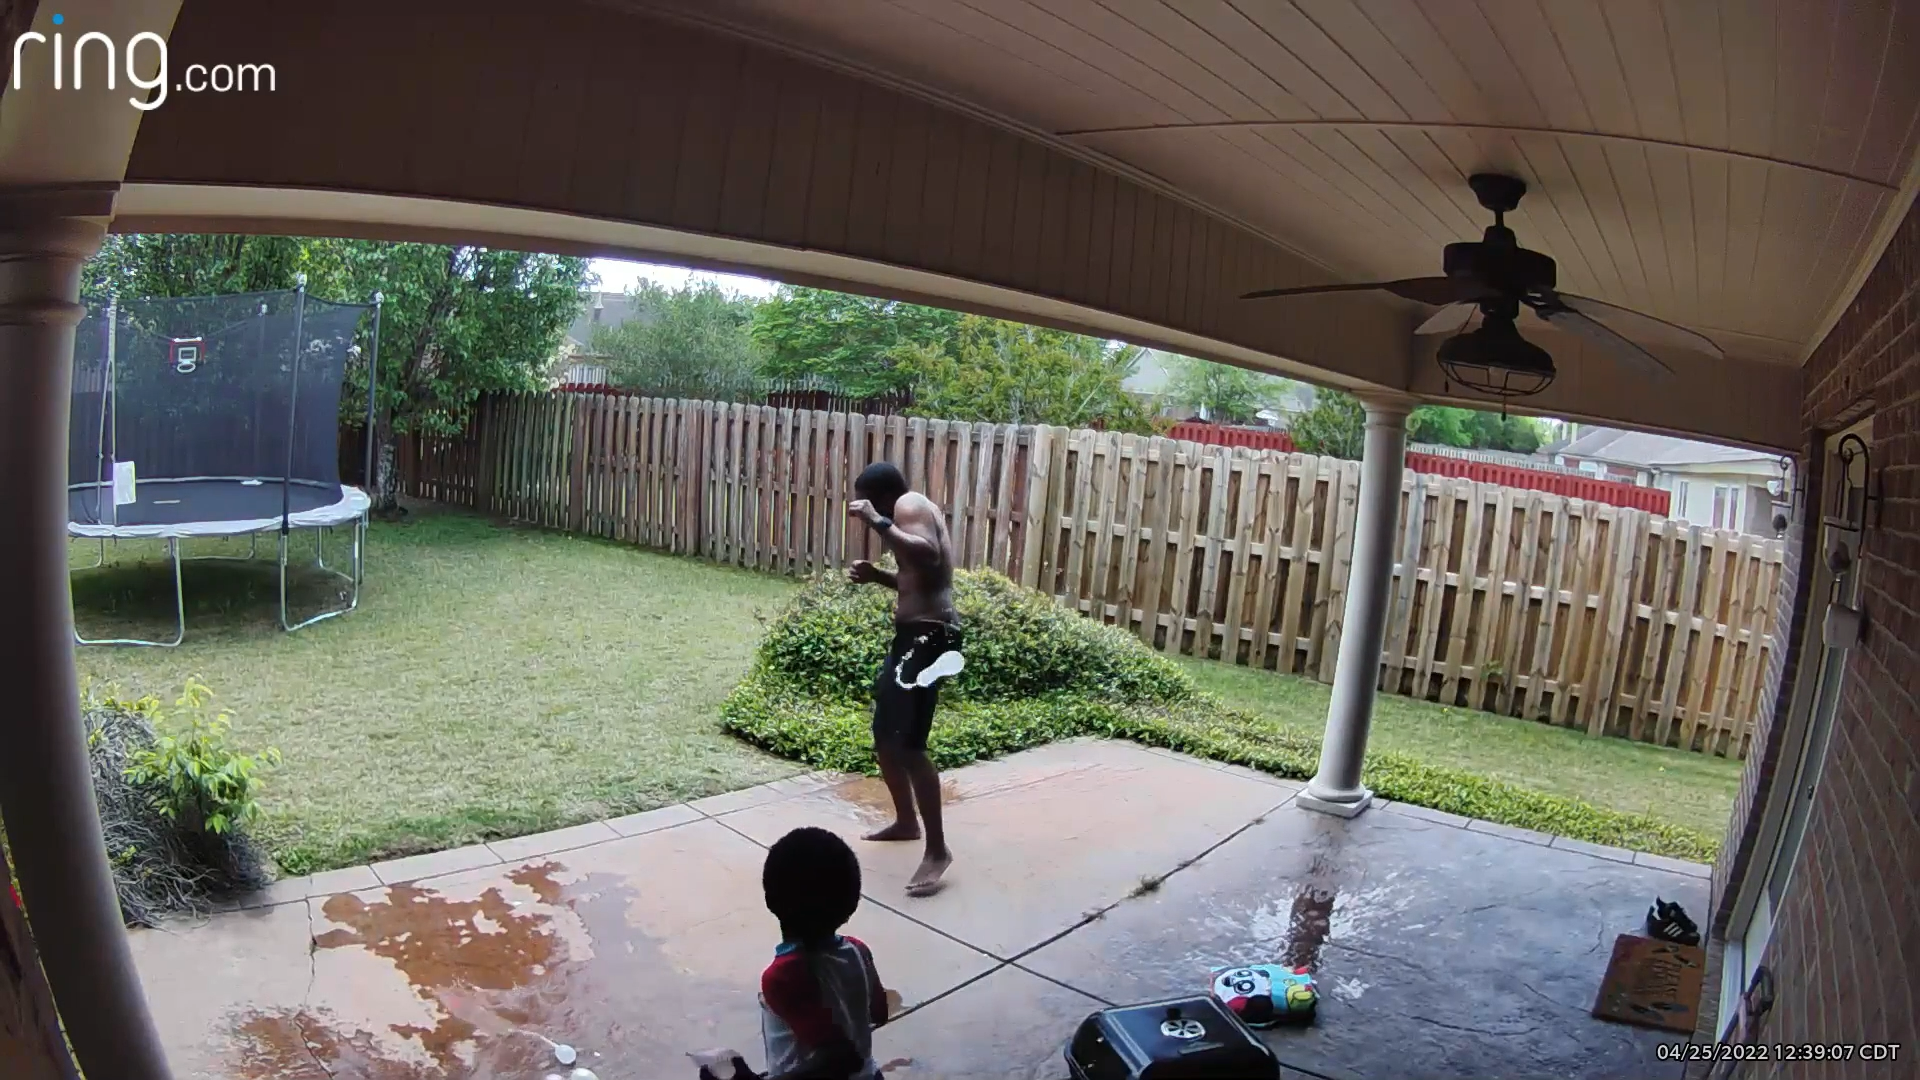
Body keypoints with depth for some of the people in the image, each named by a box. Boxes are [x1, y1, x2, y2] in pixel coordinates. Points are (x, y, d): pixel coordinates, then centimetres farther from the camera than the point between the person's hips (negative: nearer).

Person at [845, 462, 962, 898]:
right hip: (912, 635, 11)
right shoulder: (915, 511, 22)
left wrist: (878, 522, -26)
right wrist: (876, 575, 15)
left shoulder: (909, 505, -9)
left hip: (927, 637, -11)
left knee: (907, 745, -14)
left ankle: (937, 850, -6)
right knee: (884, 736, 19)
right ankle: (906, 822, 36)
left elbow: (929, 556, -30)